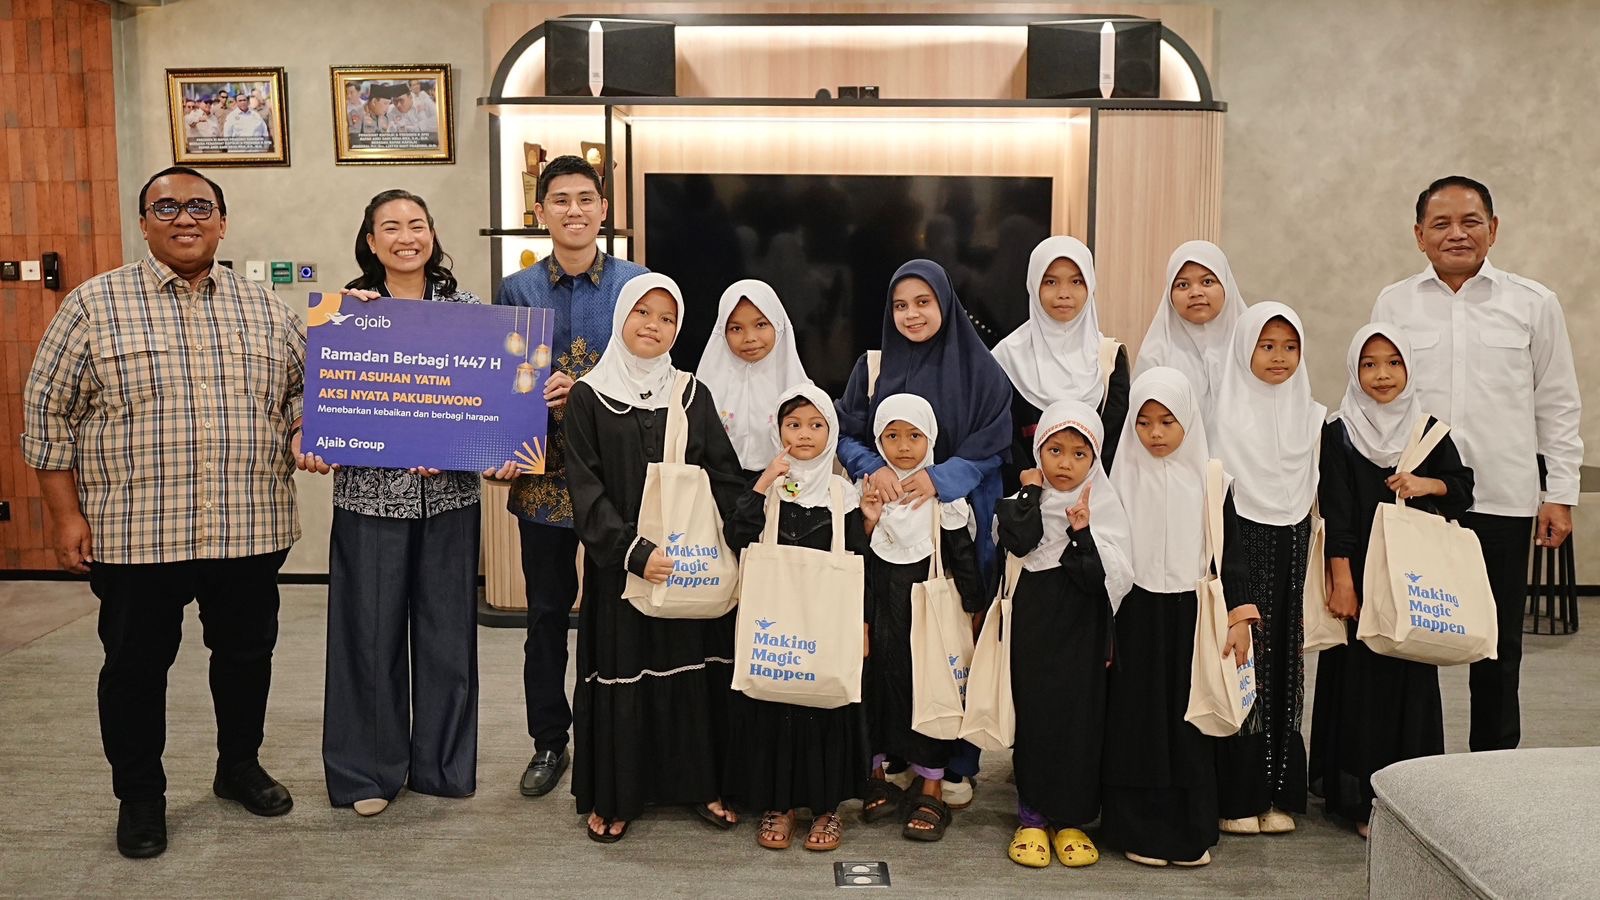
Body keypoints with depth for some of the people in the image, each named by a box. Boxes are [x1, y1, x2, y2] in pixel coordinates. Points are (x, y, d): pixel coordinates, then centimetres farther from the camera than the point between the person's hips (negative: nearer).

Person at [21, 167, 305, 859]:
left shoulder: (265, 309, 7)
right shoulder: (95, 304, -1)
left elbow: (303, 389, 15)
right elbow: (49, 411, 0)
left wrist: (304, 434, -6)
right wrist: (65, 514, -4)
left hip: (249, 529, 3)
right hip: (133, 533, -2)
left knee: (246, 653, 15)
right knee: (136, 665, 9)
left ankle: (240, 767, 36)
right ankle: (139, 796, 27)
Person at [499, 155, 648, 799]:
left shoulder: (637, 284, 1)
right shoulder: (517, 290, 5)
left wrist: (581, 391, -14)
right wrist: (538, 397, -16)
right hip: (545, 474, 1)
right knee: (546, 612, 10)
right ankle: (549, 741, 24)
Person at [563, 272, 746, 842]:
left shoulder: (693, 395, 7)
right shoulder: (588, 397, -1)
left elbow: (725, 479, 5)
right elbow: (586, 490, -7)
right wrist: (633, 551, -17)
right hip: (619, 564, -2)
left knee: (693, 667, 7)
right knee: (621, 672, 3)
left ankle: (699, 783, 21)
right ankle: (612, 797, 15)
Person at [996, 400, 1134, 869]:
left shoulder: (1103, 507, -2)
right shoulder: (1024, 500, 1)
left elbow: (1102, 579, -11)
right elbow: (1019, 541, -21)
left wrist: (1081, 533, -21)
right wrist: (1031, 492, -12)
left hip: (1083, 630, 0)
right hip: (1034, 625, 0)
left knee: (1080, 718, 3)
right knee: (1034, 715, 4)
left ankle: (1071, 820, 18)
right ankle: (1032, 817, 17)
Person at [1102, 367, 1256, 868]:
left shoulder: (1211, 478, 1)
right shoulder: (1122, 478, -1)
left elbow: (1230, 550, 4)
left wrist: (1239, 617, -1)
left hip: (1192, 616, 1)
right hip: (1136, 618, -1)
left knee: (1190, 719, 6)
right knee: (1138, 718, 3)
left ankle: (1191, 831, 18)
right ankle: (1141, 829, 13)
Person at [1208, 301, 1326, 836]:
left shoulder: (1314, 417, 9)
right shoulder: (1224, 412, -3)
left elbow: (1318, 493, 12)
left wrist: (1319, 568, 9)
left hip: (1291, 550, 4)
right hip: (1239, 545, -4)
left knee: (1285, 668, 7)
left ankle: (1280, 794, 16)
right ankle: (1238, 796, 6)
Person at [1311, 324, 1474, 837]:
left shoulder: (1428, 430, 8)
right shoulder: (1339, 433, -2)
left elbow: (1463, 487, 11)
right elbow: (1336, 512, -7)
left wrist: (1428, 484, -9)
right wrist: (1341, 578, -13)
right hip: (1361, 572, -3)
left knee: (1413, 674, 6)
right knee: (1362, 675, -2)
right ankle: (1361, 797, 6)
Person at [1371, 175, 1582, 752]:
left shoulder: (1534, 304, 4)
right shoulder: (1393, 304, 5)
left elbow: (1558, 404, 6)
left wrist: (1561, 493, 2)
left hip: (1503, 499, 0)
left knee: (1498, 644, 10)